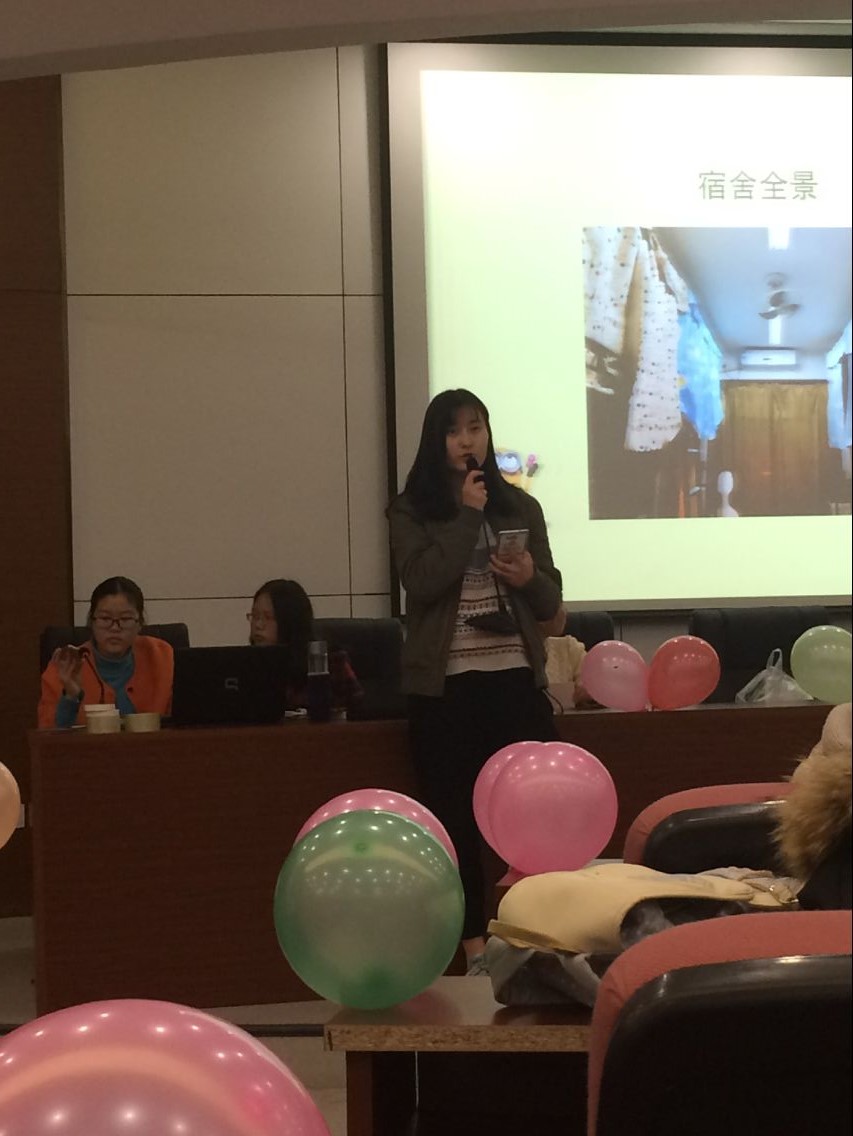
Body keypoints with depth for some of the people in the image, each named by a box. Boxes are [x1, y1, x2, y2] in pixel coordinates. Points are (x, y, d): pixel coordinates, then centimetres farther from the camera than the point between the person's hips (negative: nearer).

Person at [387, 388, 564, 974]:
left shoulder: (521, 506, 11)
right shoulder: (411, 510, 4)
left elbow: (551, 603, 11)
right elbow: (422, 582, -13)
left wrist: (529, 579, -11)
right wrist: (467, 515, -10)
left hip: (516, 677, 2)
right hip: (445, 684, -2)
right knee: (456, 817, 1)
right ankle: (475, 949, 7)